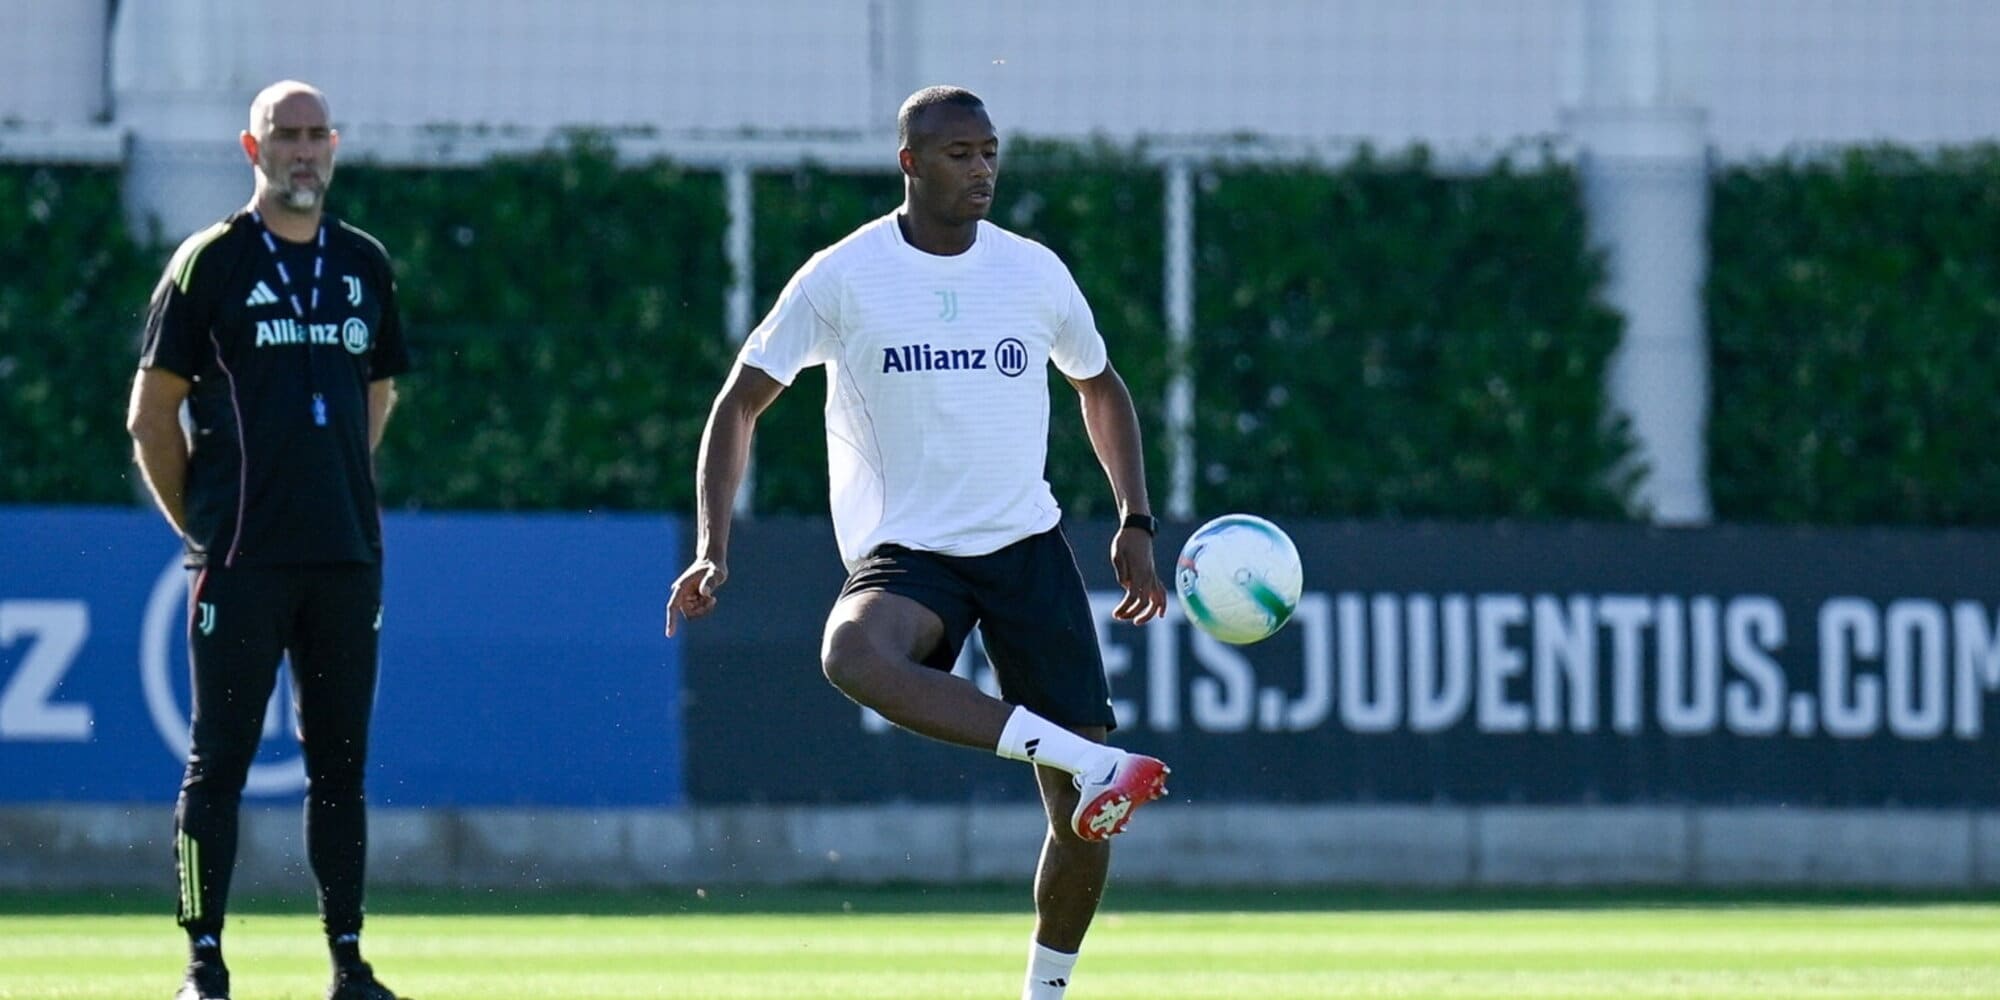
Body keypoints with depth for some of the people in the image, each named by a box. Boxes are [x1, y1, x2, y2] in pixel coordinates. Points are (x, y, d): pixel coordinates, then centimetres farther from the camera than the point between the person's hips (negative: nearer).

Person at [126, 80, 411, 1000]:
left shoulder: (364, 265, 13)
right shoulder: (211, 262, -1)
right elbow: (151, 415, 1)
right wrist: (199, 527, 0)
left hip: (346, 560, 4)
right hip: (242, 563, -4)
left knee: (341, 763, 7)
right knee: (219, 762, -4)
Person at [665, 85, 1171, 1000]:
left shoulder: (1034, 271, 4)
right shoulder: (843, 279, -4)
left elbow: (1100, 389, 22)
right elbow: (740, 403, 1)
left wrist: (1136, 523, 12)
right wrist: (713, 547, -10)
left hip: (1027, 544, 3)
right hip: (906, 550, -2)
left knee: (1079, 813, -5)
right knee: (853, 656, -40)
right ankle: (1088, 761, -42)